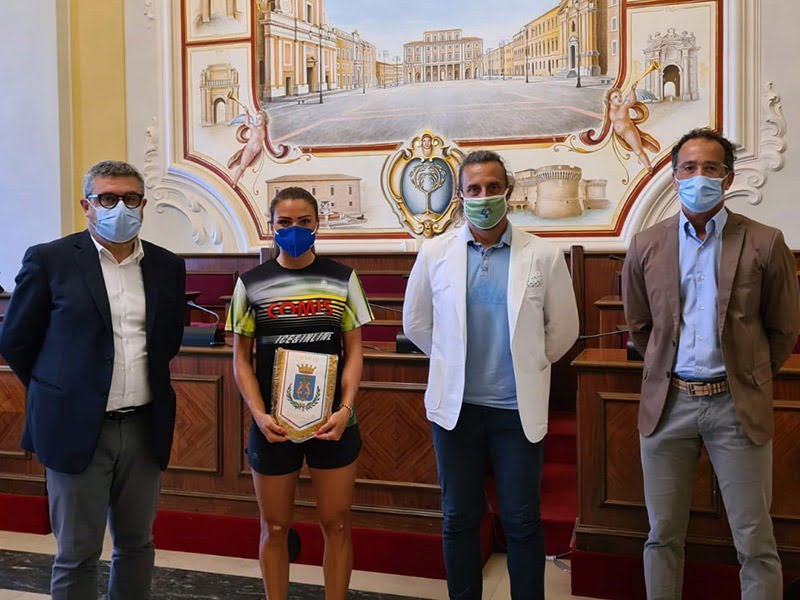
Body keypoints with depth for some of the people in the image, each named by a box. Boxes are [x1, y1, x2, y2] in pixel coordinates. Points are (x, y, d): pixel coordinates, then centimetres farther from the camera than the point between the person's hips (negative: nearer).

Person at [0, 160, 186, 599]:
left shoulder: (167, 266, 6)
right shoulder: (49, 260, -6)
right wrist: (59, 397, 6)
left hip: (144, 429, 4)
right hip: (77, 429, -3)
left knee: (136, 545, 15)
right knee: (77, 554, 6)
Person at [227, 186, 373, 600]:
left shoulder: (342, 279, 1)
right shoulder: (251, 284, 1)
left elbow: (353, 351, 2)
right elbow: (241, 358, 2)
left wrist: (345, 409, -11)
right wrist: (260, 415, -10)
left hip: (332, 420, 0)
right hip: (273, 423, 0)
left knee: (337, 525, 8)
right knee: (275, 527, 11)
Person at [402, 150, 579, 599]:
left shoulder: (543, 256, -5)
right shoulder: (435, 253, -1)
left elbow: (564, 329, 6)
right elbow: (416, 323, 11)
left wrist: (526, 365, 10)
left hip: (518, 407, -1)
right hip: (455, 405, 1)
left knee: (522, 522, 7)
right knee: (459, 520, 12)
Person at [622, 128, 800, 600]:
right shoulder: (646, 246, 4)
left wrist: (749, 376, 11)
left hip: (736, 405, -2)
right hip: (668, 402, 2)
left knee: (755, 545, 6)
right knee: (663, 538, 11)